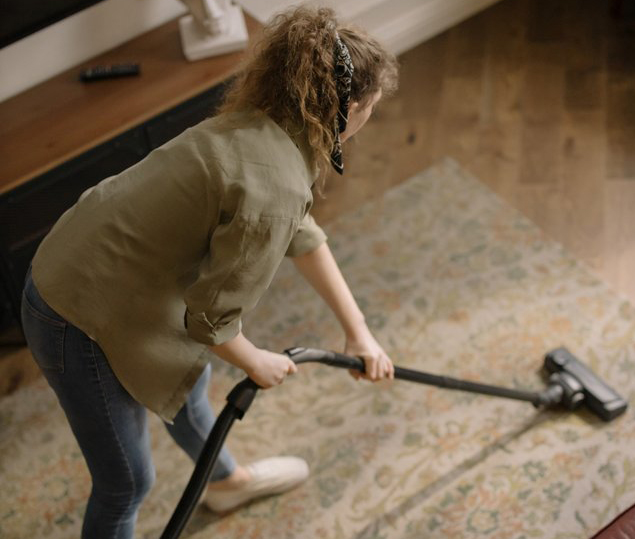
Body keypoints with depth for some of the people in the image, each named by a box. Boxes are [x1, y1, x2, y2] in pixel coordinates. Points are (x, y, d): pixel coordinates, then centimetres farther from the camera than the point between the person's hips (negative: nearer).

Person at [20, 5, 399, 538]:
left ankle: (227, 481, 63)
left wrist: (358, 330, 16)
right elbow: (212, 317, -23)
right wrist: (256, 363, -2)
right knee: (128, 482, 10)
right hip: (82, 322, -10)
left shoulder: (263, 128, -1)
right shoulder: (273, 187, -30)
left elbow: (304, 236, 13)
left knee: (187, 382, 33)